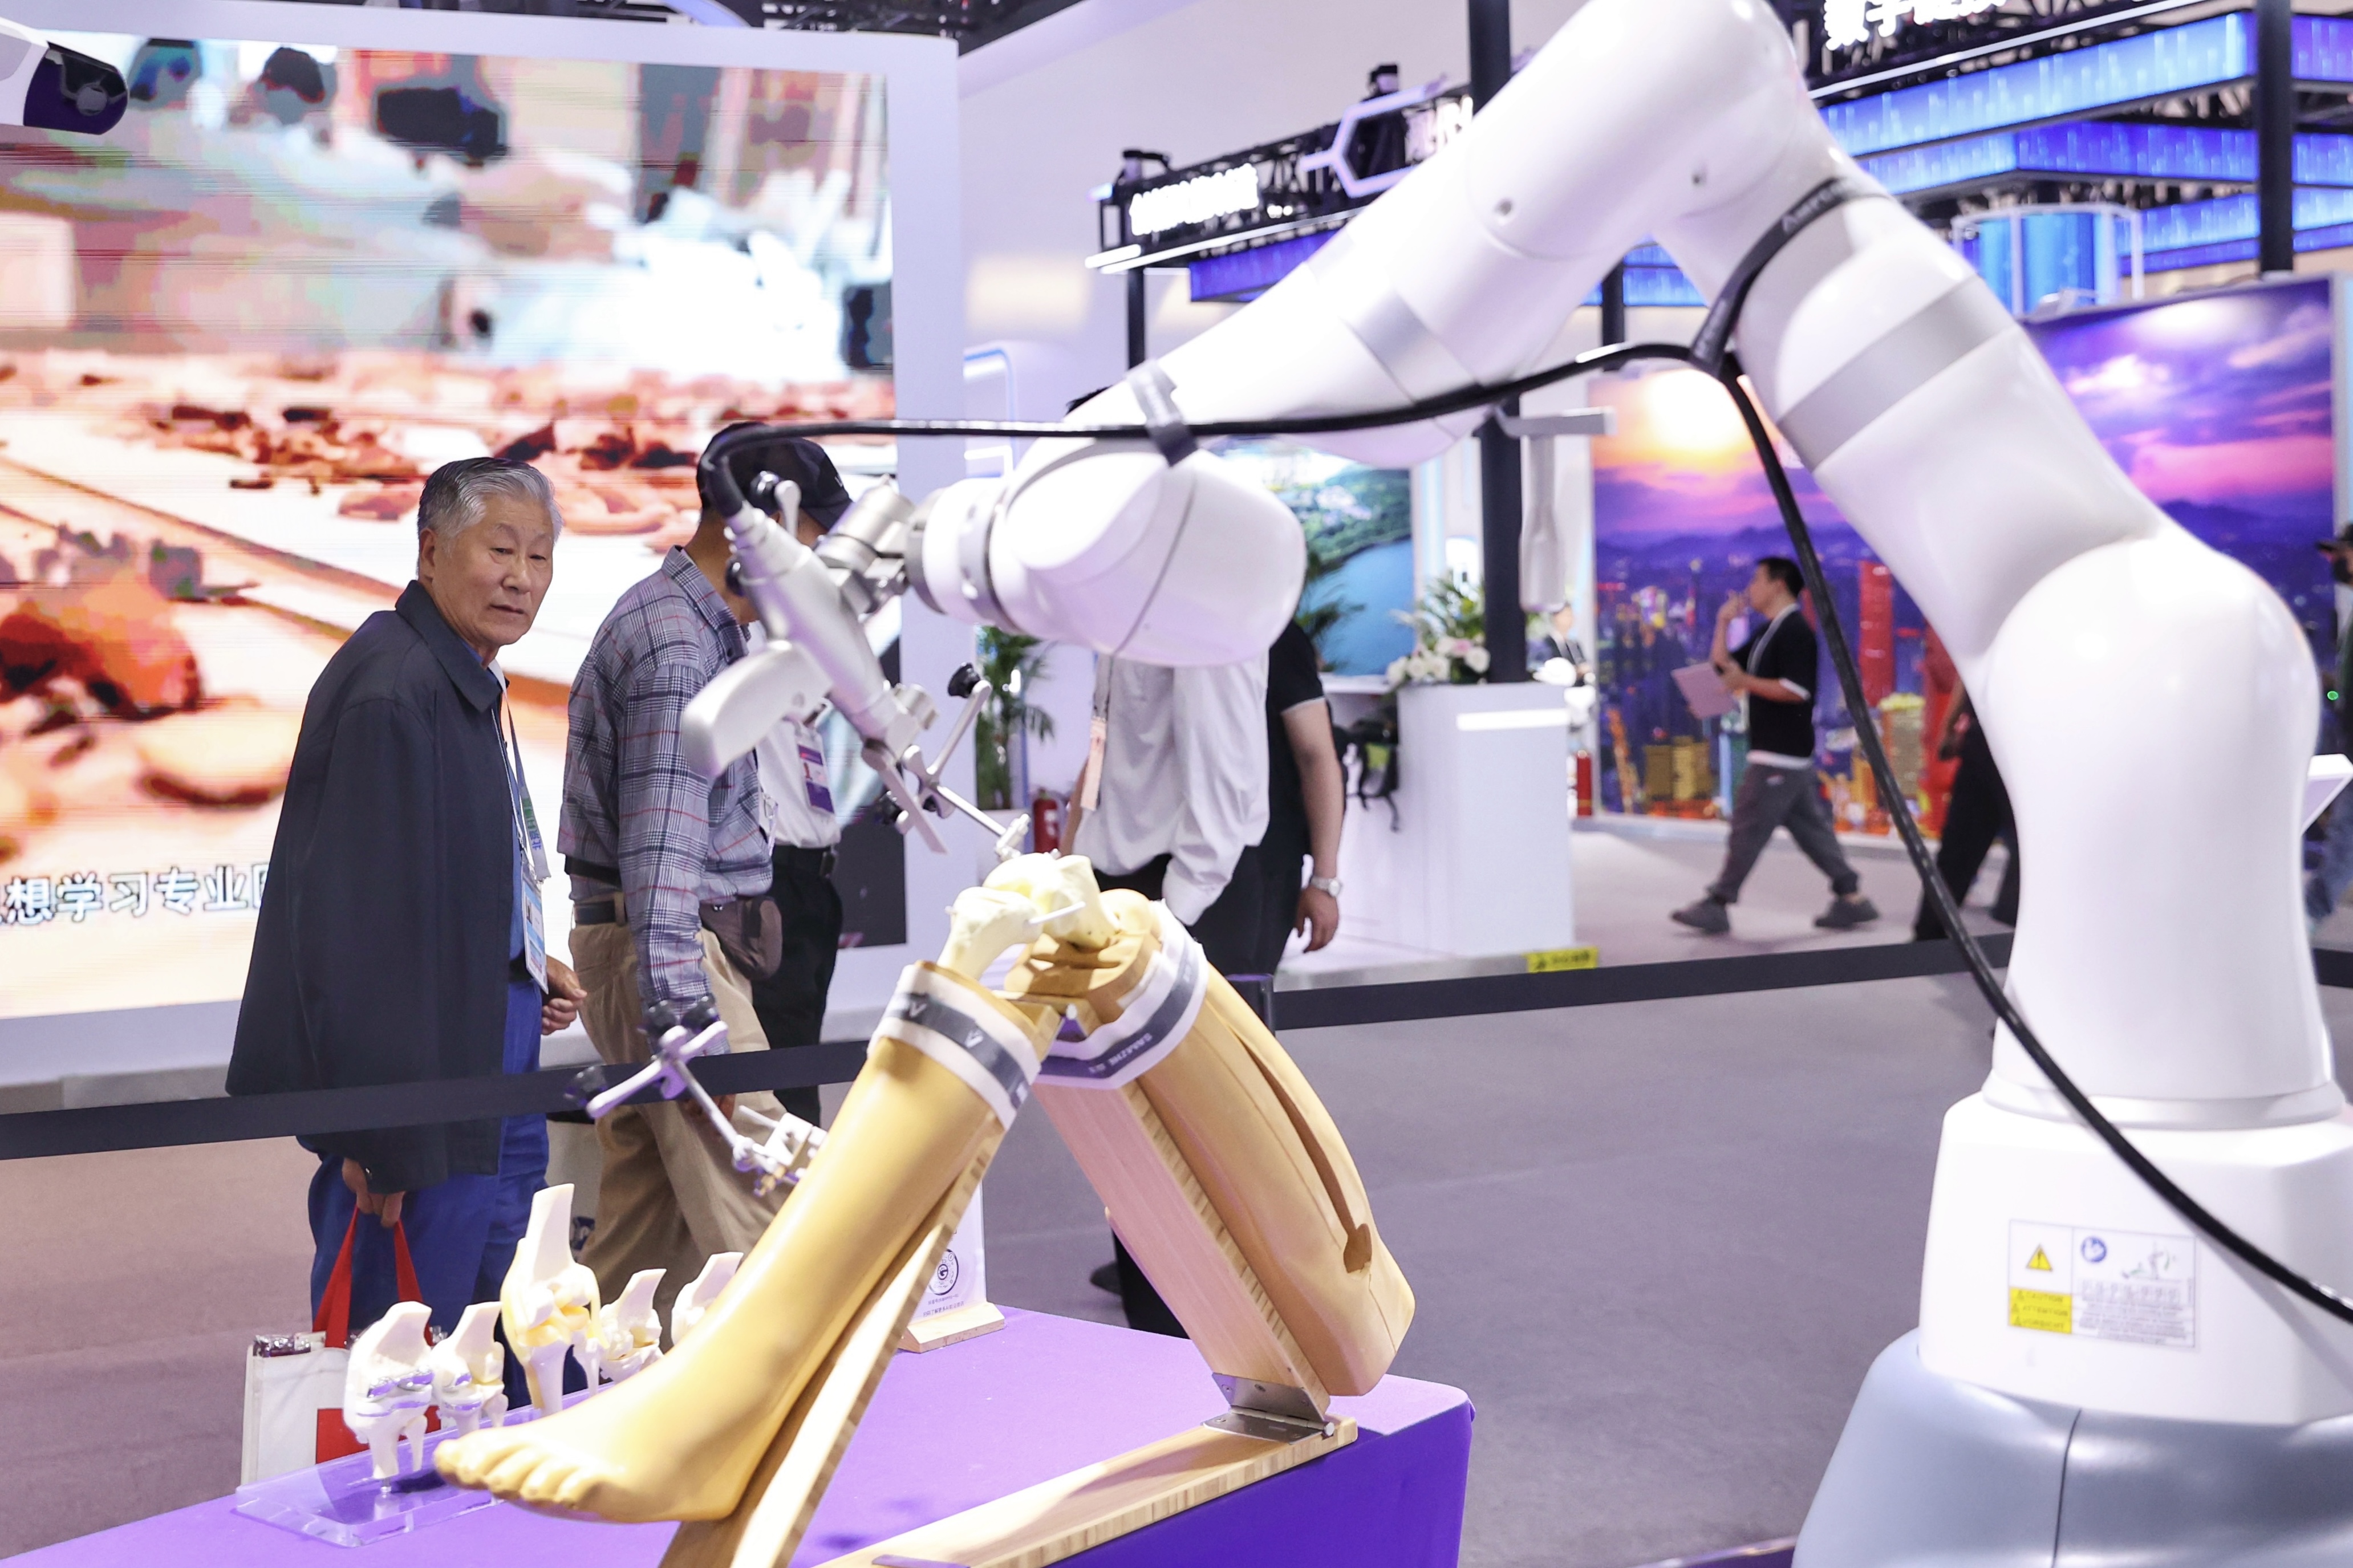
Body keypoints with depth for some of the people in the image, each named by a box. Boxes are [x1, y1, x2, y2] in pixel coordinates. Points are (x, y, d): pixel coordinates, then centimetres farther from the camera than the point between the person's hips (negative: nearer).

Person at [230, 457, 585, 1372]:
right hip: (418, 1090, -10)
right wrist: (380, 1134, -22)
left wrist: (525, 975, 8)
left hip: (487, 1069, 10)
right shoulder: (393, 690, -19)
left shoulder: (467, 684, 13)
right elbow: (363, 918, -22)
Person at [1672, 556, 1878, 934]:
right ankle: (1852, 898, 14)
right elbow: (1722, 666, 22)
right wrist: (1723, 625, 10)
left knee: (1748, 826, -6)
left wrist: (1745, 681, -17)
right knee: (1809, 826, 11)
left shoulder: (1795, 631, -14)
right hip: (1786, 754, 10)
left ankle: (1717, 906, -3)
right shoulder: (1769, 633, 18)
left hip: (1780, 755, -10)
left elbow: (1795, 690, -23)